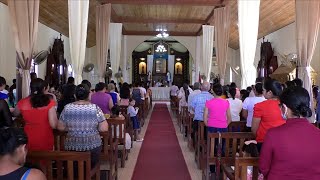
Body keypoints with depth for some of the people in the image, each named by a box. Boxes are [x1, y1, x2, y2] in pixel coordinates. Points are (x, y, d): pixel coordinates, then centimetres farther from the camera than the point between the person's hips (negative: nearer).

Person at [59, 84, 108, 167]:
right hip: (92, 146, -1)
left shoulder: (67, 108, -6)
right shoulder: (95, 108, -11)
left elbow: (61, 128, 0)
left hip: (72, 147, 1)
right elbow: (104, 129, -12)